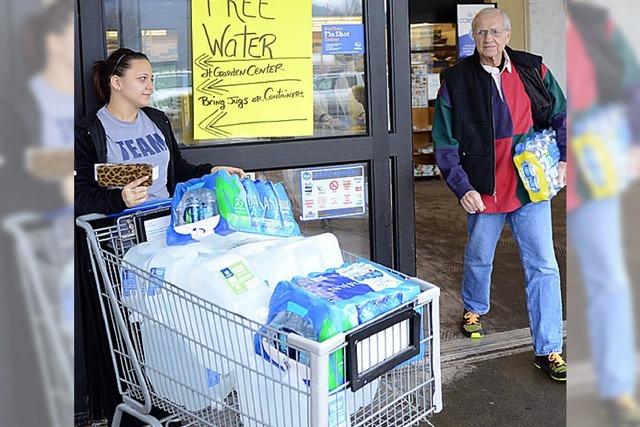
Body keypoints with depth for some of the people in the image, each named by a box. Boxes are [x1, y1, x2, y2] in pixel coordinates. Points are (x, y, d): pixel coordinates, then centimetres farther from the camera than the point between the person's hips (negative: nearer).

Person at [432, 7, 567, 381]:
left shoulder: (533, 70, -1)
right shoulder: (457, 81, -6)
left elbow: (560, 115, 10)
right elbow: (445, 144, -5)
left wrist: (563, 158, -4)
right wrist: (463, 188, -14)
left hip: (531, 186, 1)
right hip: (483, 190, -1)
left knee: (543, 267, -1)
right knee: (479, 259, 19)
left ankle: (548, 350, 8)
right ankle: (474, 309, 49)